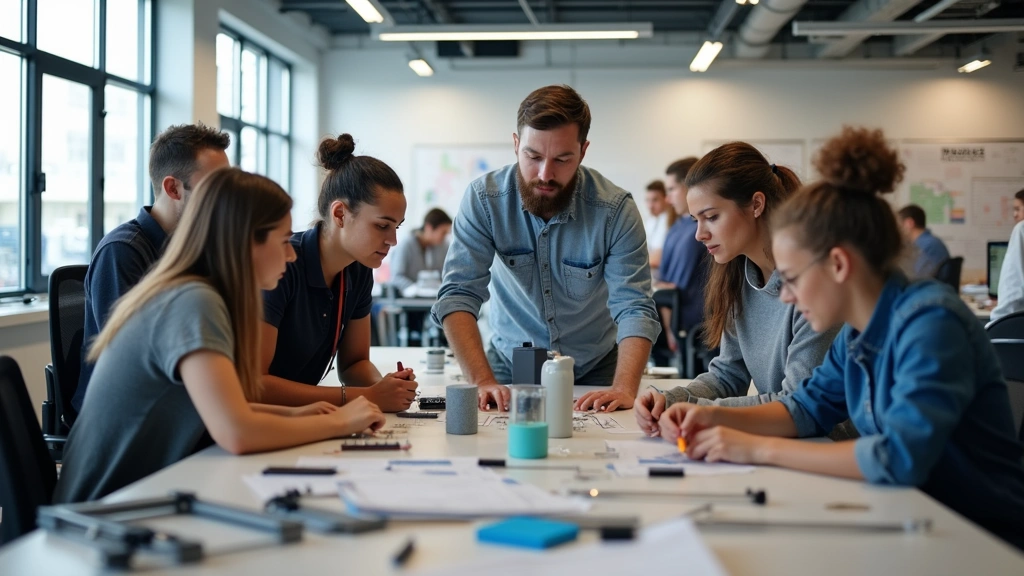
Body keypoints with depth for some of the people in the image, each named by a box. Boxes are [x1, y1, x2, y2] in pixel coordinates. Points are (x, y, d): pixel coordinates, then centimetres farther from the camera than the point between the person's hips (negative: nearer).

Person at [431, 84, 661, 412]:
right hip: (510, 364, 1)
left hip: (593, 370, -1)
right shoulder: (483, 199, -15)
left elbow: (634, 308, -20)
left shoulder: (616, 210, -16)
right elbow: (459, 295, -19)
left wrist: (624, 388, -37)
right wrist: (483, 382, -34)